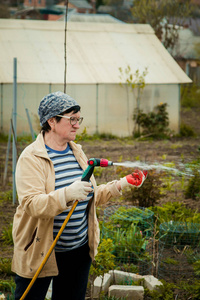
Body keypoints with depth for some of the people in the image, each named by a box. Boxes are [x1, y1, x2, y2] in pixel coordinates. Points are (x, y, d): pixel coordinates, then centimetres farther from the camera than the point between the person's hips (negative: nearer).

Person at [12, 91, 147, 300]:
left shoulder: (77, 153, 10)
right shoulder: (31, 158, -13)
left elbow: (91, 197, 17)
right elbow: (31, 204, -25)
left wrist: (120, 185, 3)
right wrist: (67, 194, -39)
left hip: (79, 250, 6)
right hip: (40, 253, -6)